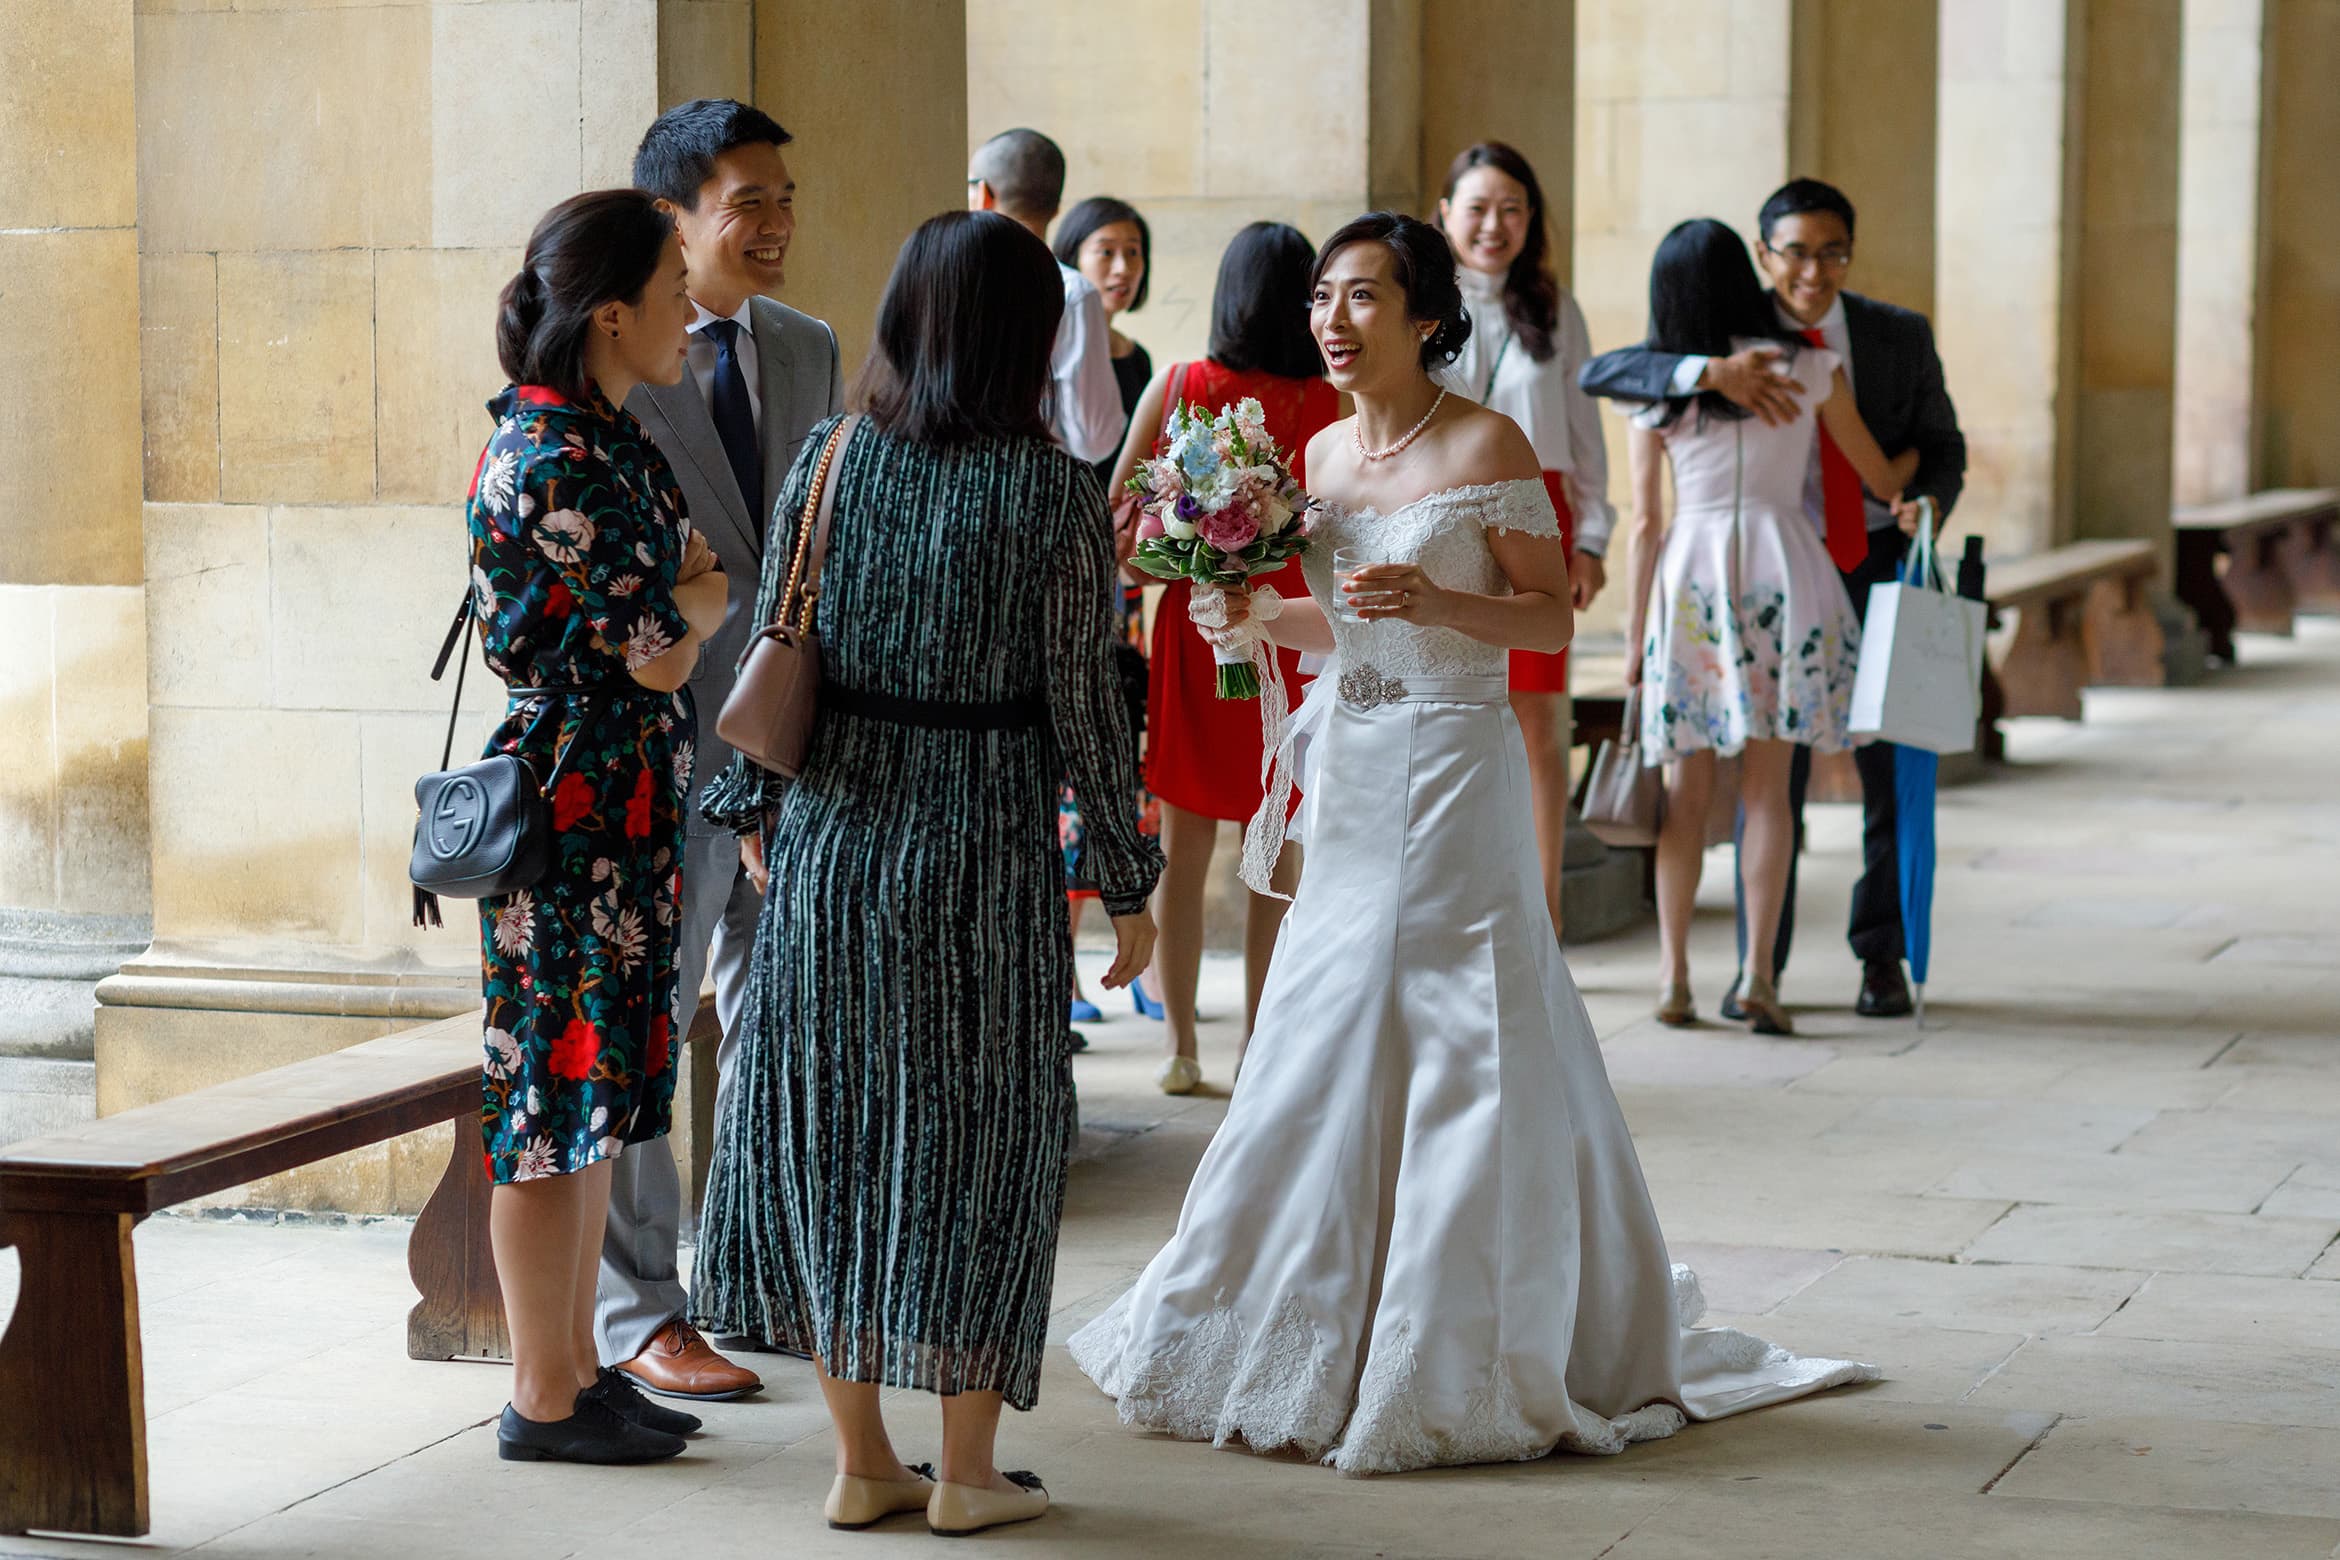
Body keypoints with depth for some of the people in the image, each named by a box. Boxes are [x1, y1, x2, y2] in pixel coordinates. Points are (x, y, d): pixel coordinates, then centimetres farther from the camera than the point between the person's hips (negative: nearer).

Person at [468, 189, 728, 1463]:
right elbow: (661, 652, -16)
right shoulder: (557, 464, -19)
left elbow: (671, 583, 18)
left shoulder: (602, 440, 12)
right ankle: (544, 1399, 6)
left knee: (592, 1092, 14)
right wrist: (705, 596, 3)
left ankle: (577, 1366, 22)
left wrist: (677, 593, -2)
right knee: (556, 1089, -2)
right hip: (571, 805, -10)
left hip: (619, 810, 10)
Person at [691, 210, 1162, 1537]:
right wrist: (1129, 878, 1)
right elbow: (1083, 704, -8)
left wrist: (756, 805, 17)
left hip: (834, 832, 3)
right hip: (984, 844, -3)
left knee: (832, 1126, 12)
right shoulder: (1054, 491, -10)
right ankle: (968, 1470, 13)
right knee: (980, 1134, 8)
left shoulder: (829, 458, -1)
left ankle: (861, 1459, 17)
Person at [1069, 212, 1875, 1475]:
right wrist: (1261, 613, 2)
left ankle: (1462, 1363, 6)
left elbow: (1550, 620, -9)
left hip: (1458, 769, -6)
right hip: (1352, 772, 7)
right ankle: (1323, 1340, 18)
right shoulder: (1323, 454, 10)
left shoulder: (1486, 447, -9)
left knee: (1457, 1057, -3)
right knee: (1330, 1050, 8)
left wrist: (1437, 602, -23)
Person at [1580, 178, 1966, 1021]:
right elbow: (1600, 373, -20)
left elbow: (1941, 444, 9)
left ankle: (1881, 955, 19)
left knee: (1891, 762, 5)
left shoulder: (1902, 336, -3)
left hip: (1880, 563, 1)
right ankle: (1760, 962, 14)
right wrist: (1712, 371, -36)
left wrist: (1926, 503, -15)